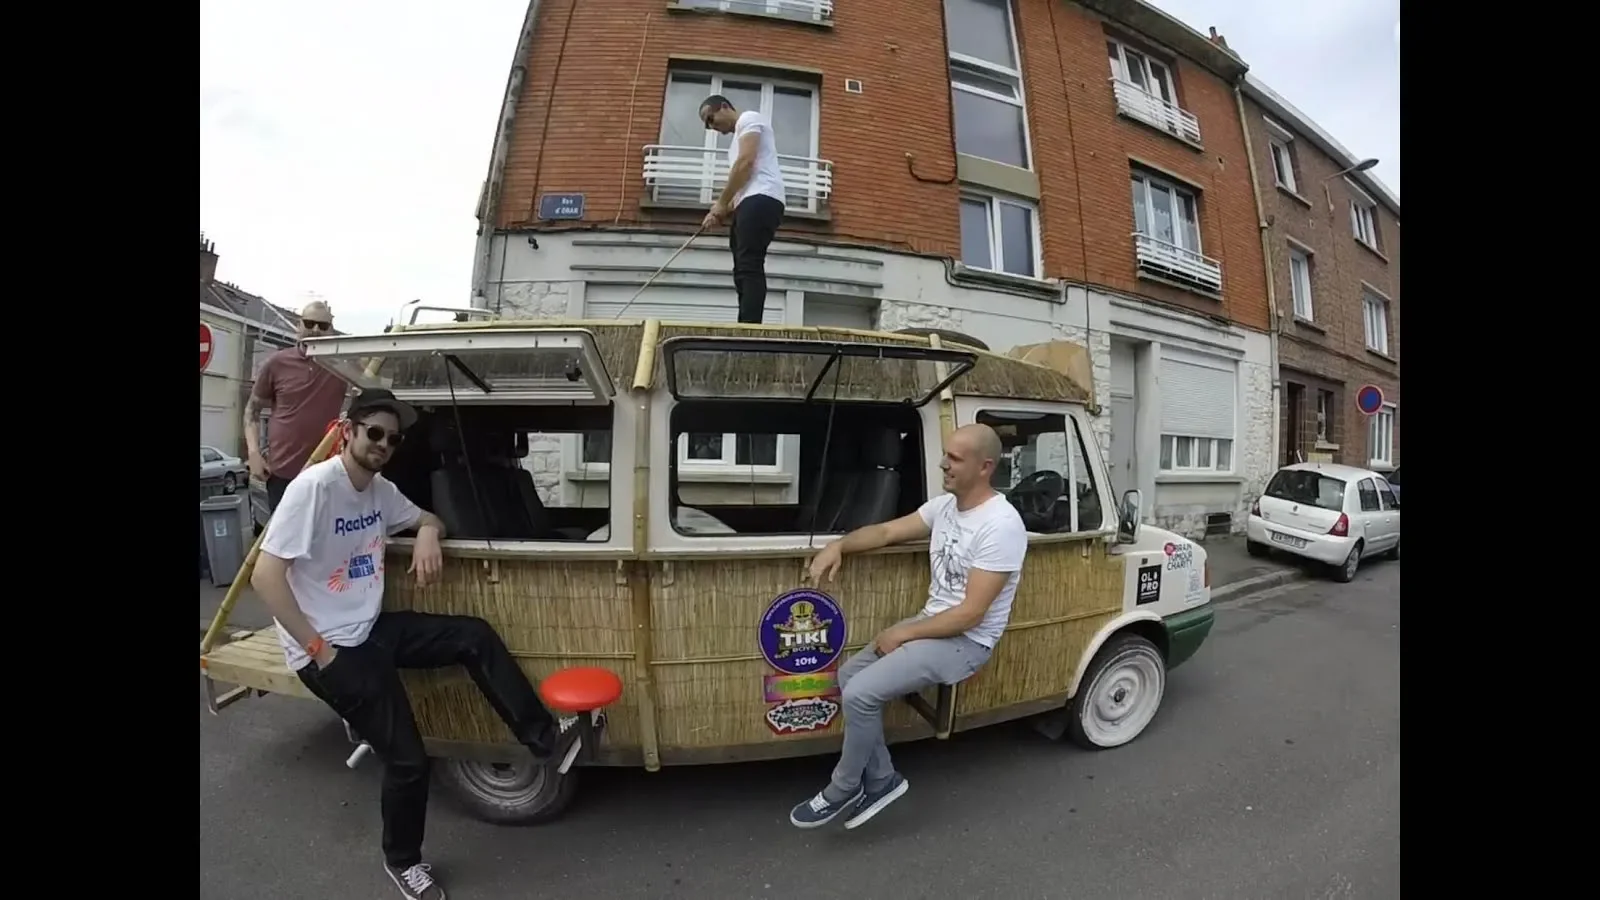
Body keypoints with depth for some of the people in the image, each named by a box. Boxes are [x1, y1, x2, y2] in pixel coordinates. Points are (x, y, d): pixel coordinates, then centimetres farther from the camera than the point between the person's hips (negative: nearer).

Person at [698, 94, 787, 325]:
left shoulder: (748, 119, 8)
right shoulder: (738, 137, 35)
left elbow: (746, 163, -9)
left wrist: (721, 203, -5)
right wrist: (725, 210, 11)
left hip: (761, 199, -10)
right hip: (752, 202, 10)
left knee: (749, 267, -22)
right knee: (745, 269, 0)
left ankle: (748, 330, -30)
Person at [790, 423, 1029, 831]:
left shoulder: (1001, 525, -24)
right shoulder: (945, 504, 2)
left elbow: (970, 614, -24)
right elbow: (887, 531, 7)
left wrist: (904, 634, -17)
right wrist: (839, 544, -11)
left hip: (967, 642, -9)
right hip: (930, 621, 9)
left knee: (861, 693, -18)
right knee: (849, 674, 2)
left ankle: (844, 790, 9)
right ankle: (881, 780, 16)